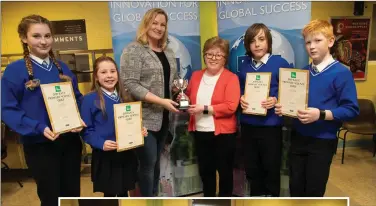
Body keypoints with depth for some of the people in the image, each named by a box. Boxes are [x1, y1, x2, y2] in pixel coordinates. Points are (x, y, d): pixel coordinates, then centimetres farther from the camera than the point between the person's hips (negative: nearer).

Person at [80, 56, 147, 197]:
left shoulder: (124, 97, 5)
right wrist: (101, 143, -26)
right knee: (109, 194, 13)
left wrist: (141, 130, -7)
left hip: (126, 154, 5)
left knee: (124, 192, 21)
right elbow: (86, 130, -12)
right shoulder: (89, 99, -11)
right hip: (105, 156, -4)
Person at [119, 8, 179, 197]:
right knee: (148, 163, -1)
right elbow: (130, 84, -17)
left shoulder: (168, 52, 14)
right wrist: (161, 101, -20)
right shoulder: (133, 50, -9)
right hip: (144, 118, -7)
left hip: (163, 117, 7)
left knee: (156, 163, 16)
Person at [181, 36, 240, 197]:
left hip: (223, 133, -5)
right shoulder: (196, 75, 9)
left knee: (224, 171, 12)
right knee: (205, 170, 20)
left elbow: (230, 107, -20)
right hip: (200, 132, 6)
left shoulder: (231, 78, -10)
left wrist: (204, 108, -21)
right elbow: (189, 98, 22)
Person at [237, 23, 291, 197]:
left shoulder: (280, 63, -8)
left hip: (270, 126, -4)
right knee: (251, 168, 18)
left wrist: (276, 100, -22)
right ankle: (257, 197, 41)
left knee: (271, 168, 12)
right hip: (248, 125, 4)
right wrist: (240, 99, -6)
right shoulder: (243, 64, 6)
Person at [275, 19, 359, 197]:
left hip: (323, 141, -5)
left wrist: (320, 114, -28)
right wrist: (285, 107, -6)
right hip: (298, 137, 5)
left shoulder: (341, 73, -12)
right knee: (295, 187, 17)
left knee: (314, 191, 11)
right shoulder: (303, 71, 6)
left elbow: (351, 110, -16)